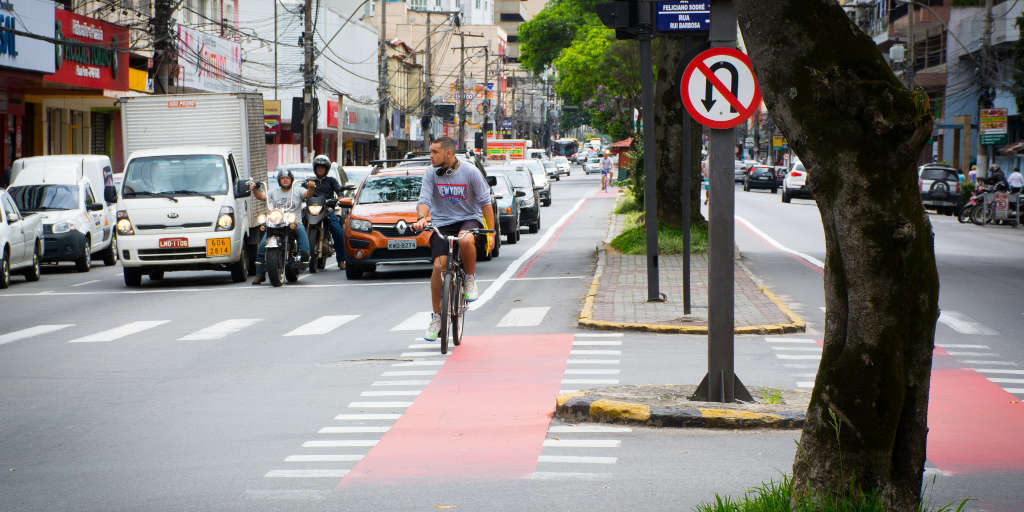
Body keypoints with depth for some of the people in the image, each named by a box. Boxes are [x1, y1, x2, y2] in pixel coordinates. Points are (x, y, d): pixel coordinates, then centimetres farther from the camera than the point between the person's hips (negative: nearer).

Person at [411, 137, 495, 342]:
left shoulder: (470, 172, -9)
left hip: (468, 219, -2)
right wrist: (421, 218, -30)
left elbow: (485, 202, -4)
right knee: (439, 266, -13)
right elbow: (424, 200, -7)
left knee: (465, 240, -38)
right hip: (441, 222, 2)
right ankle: (436, 316, 2)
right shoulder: (431, 174, -2)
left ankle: (470, 279, -10)